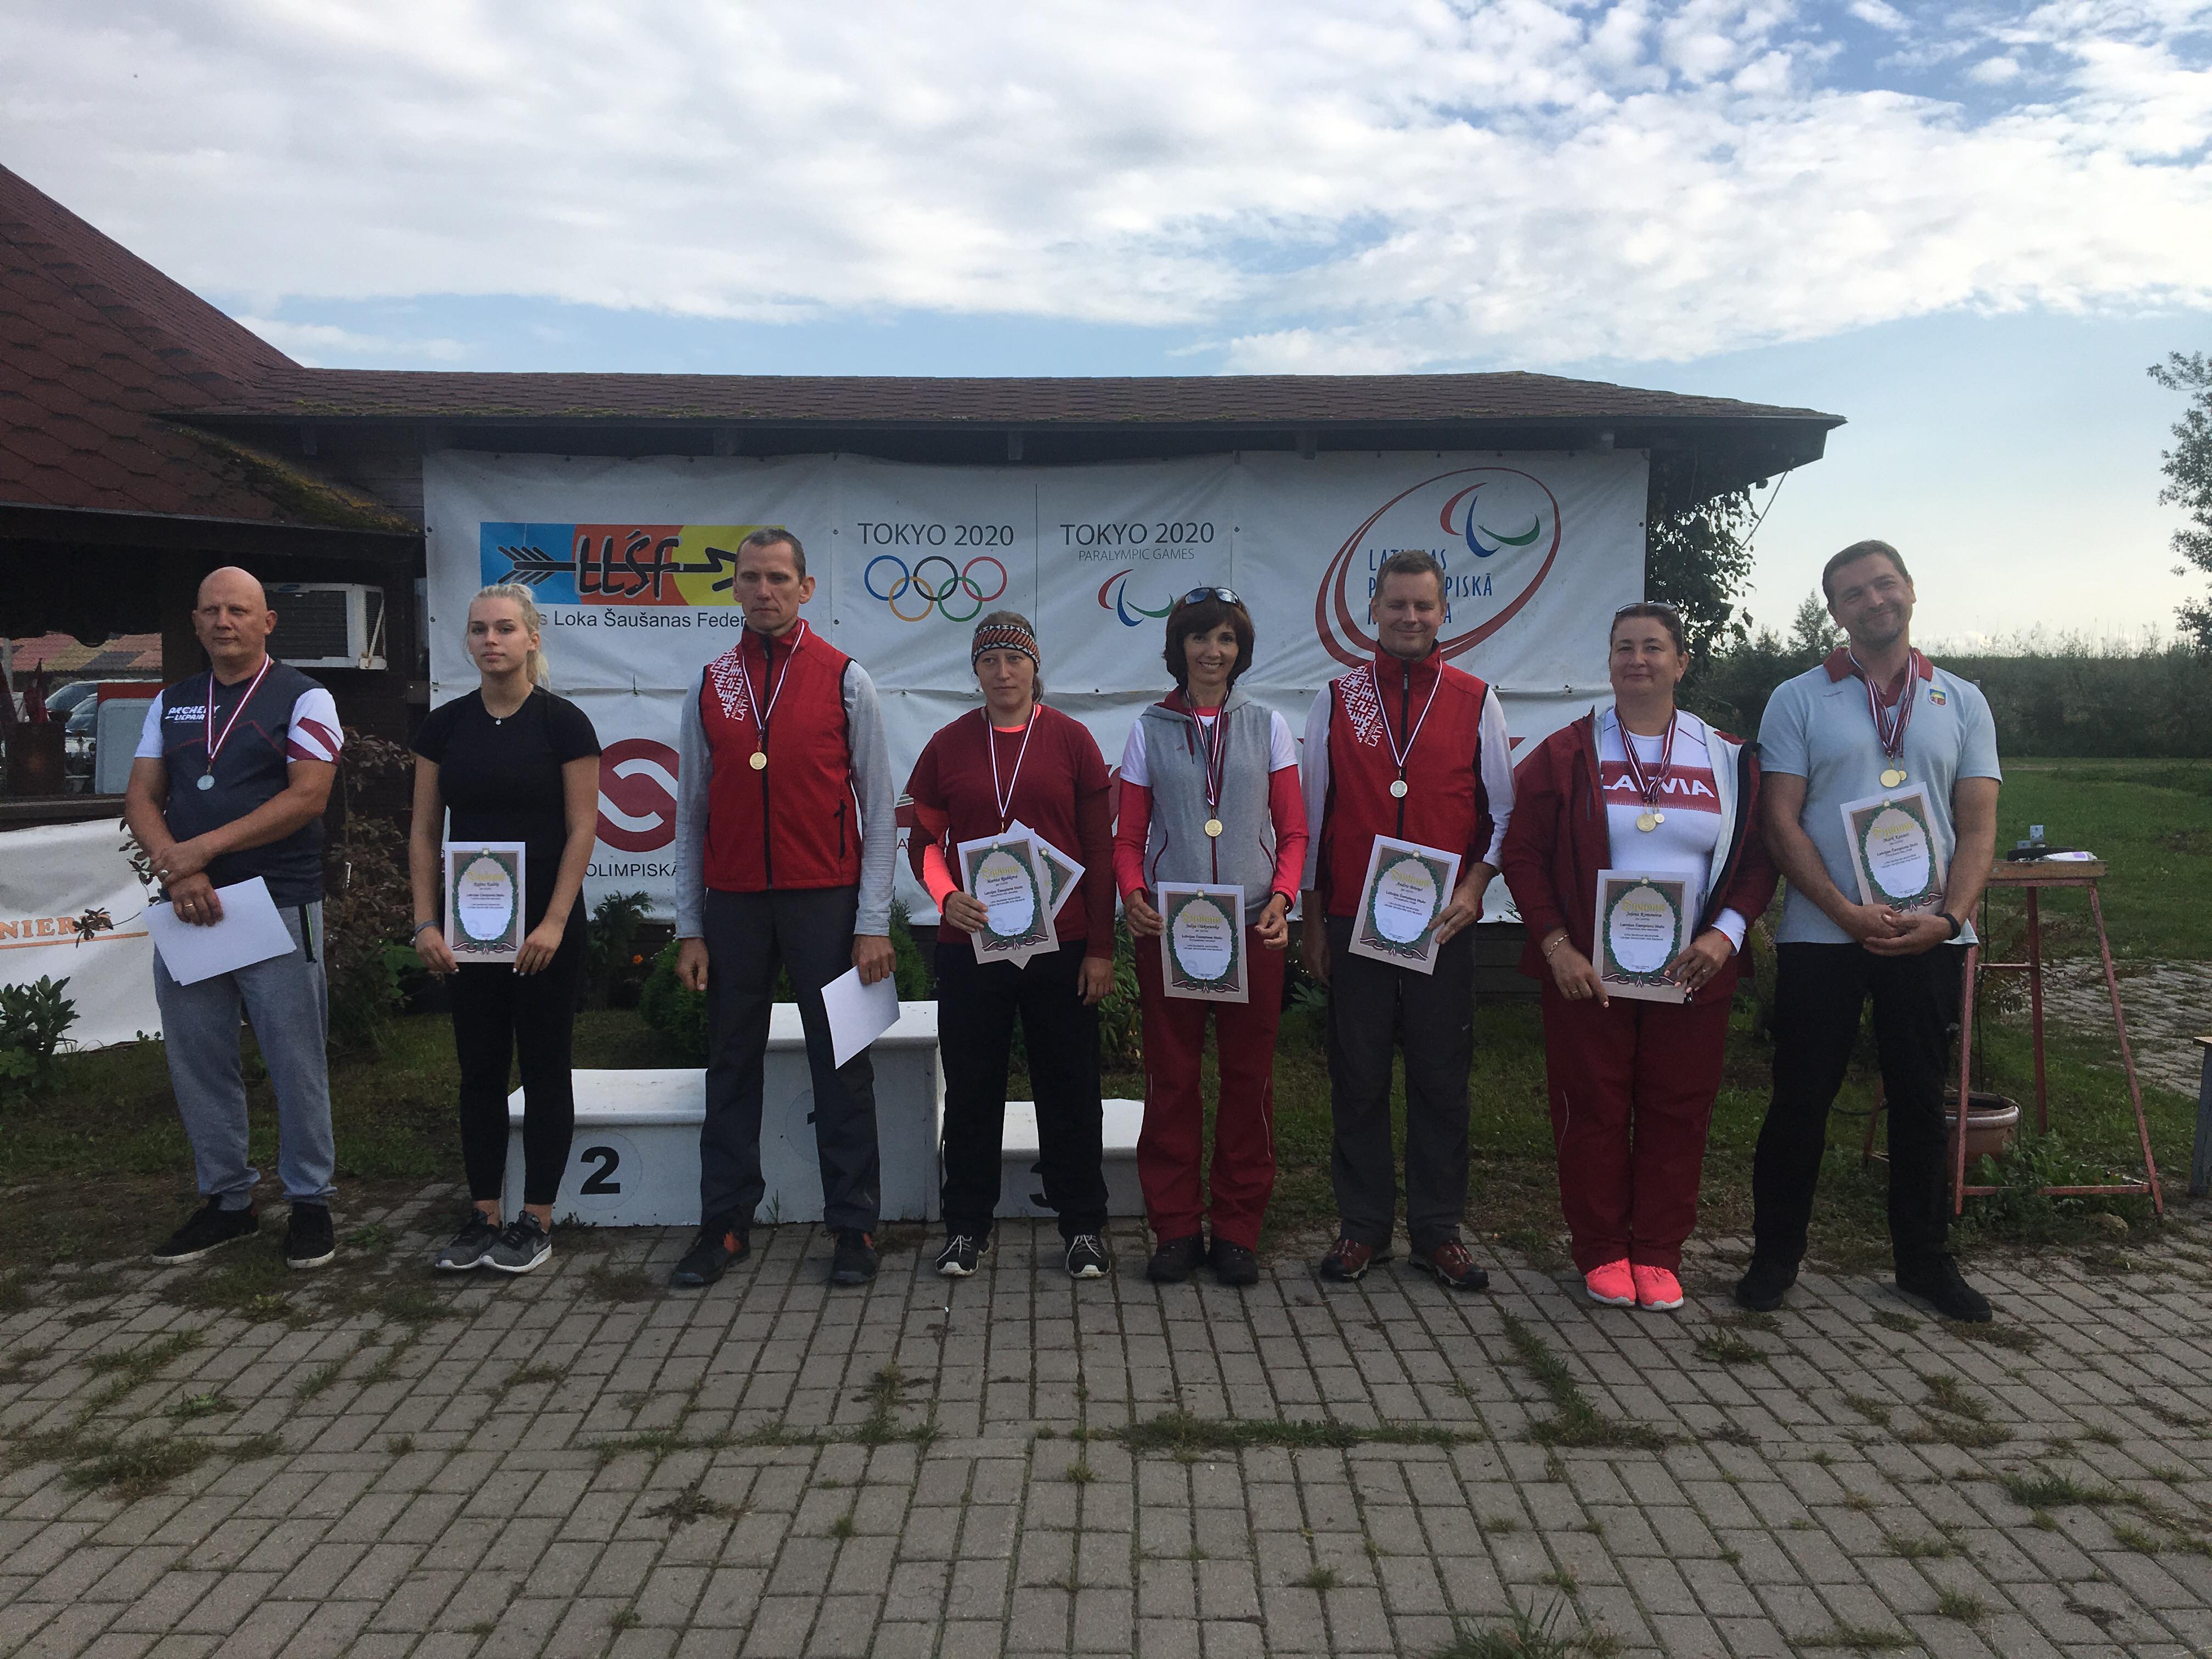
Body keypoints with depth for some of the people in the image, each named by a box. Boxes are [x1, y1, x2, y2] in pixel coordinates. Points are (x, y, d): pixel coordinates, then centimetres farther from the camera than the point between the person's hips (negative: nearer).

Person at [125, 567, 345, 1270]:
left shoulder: (303, 699, -1)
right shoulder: (172, 703, 15)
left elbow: (307, 797, -12)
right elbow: (141, 798, 9)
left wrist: (201, 850, -14)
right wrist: (176, 868, -10)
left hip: (278, 905, -5)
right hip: (186, 908, 5)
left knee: (295, 1062, -1)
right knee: (197, 1062, 10)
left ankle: (310, 1202, 12)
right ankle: (226, 1201, 23)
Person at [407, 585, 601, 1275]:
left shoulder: (563, 722, -6)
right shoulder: (445, 725, 6)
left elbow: (582, 830, -7)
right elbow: (424, 831, 7)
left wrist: (553, 923, -14)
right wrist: (426, 921, -2)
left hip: (544, 925, -4)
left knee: (544, 1067, 4)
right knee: (479, 1068, 10)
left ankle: (536, 1221, 14)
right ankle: (481, 1217, 20)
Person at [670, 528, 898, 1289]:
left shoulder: (844, 679, 1)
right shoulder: (710, 686, 9)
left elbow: (878, 808, 0)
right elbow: (690, 817, 10)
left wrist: (874, 921, -7)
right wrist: (689, 927, 5)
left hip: (824, 900, -2)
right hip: (732, 904, 3)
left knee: (842, 1065, 3)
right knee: (731, 1067, 9)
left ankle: (853, 1227, 12)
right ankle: (724, 1226, 19)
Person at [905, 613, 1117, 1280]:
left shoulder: (1071, 740, 2)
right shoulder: (948, 745, 6)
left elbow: (1100, 848, 1)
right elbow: (923, 838, 8)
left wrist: (1100, 947, -3)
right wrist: (946, 895, -13)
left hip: (1061, 946, -1)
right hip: (969, 948, 1)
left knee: (1069, 1088, 6)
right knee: (972, 1089, 8)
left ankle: (1084, 1227, 19)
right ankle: (967, 1227, 21)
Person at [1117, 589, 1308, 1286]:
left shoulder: (1267, 726, 8)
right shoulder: (1150, 729, 7)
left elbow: (1293, 830, 7)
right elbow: (1129, 836, 8)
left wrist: (1282, 897, -10)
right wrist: (1132, 895, -11)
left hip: (1252, 927, 0)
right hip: (1168, 928, 0)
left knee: (1249, 1077, 4)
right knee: (1171, 1078, 3)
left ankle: (1237, 1231, 16)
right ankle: (1175, 1229, 15)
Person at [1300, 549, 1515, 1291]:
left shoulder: (1476, 701, 5)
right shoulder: (1337, 699, 6)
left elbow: (1501, 811, 8)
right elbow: (1313, 814, 7)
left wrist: (1473, 891, -7)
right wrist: (1312, 922, 5)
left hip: (1443, 924, 0)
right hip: (1352, 922, 0)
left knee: (1442, 1081, 6)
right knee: (1357, 1081, 6)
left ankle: (1438, 1231, 18)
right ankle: (1362, 1227, 17)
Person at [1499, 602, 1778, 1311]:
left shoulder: (1729, 759, 6)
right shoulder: (1567, 753, 1)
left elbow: (1758, 859, 6)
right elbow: (1522, 854, -2)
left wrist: (1726, 932, -10)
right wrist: (1555, 945, -11)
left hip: (1692, 973, 2)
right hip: (1587, 969, -1)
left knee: (1676, 1112, 7)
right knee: (1593, 1110, 4)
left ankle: (1658, 1254, 20)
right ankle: (1603, 1253, 18)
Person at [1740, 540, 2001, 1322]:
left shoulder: (1962, 703, 10)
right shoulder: (1797, 700, 2)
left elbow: (1977, 825, 5)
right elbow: (1782, 823, -3)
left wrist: (1949, 918, -11)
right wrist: (1848, 913, -14)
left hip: (1929, 935, 2)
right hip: (1821, 935, -2)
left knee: (1920, 1101, 10)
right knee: (1801, 1098, 3)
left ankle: (1925, 1258, 25)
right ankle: (1775, 1253, 16)